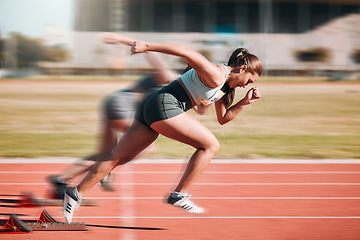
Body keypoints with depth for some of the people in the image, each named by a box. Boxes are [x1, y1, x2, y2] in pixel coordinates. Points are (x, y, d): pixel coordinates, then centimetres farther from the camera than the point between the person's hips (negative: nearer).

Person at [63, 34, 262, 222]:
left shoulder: (222, 88, 21)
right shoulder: (216, 75, -10)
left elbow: (222, 118, 31)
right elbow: (185, 51, -18)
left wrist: (244, 103, 17)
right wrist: (147, 46, -21)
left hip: (149, 107, 10)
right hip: (164, 105, -10)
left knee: (118, 157, 9)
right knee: (210, 145, -3)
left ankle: (76, 193, 8)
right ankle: (179, 195, -3)